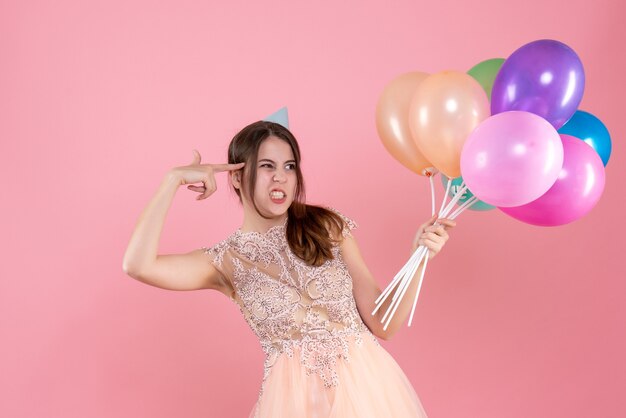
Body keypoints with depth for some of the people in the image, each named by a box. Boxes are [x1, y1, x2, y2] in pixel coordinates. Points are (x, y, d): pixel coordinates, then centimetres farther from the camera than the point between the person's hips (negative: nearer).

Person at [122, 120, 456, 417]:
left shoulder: (327, 227, 1)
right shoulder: (226, 261, -2)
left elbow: (383, 323, -1)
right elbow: (138, 266, -19)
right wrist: (173, 180, -10)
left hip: (368, 382, 2)